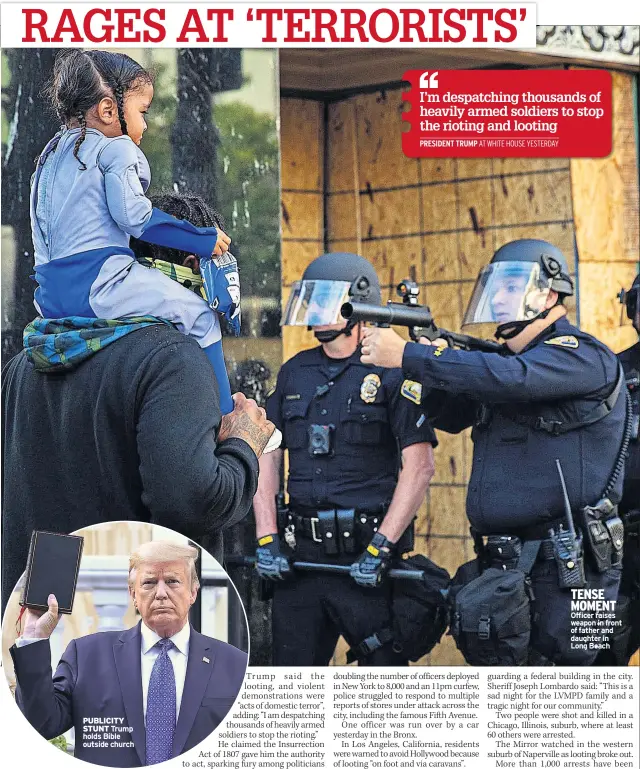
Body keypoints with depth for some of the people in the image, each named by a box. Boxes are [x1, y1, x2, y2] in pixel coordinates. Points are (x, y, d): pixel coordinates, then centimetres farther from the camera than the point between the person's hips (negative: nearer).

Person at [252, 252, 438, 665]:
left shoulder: (390, 373, -3)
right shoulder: (295, 372, 15)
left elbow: (419, 466, -9)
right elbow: (267, 459, 14)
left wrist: (380, 550, -15)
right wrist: (267, 540, 2)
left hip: (363, 557, -5)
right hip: (299, 557, 5)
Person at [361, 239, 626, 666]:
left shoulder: (583, 355, -10)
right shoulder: (502, 357, 19)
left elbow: (509, 377, -26)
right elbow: (451, 415, 20)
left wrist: (406, 355, -24)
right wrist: (433, 362, -2)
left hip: (567, 569, -8)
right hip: (500, 565, 8)